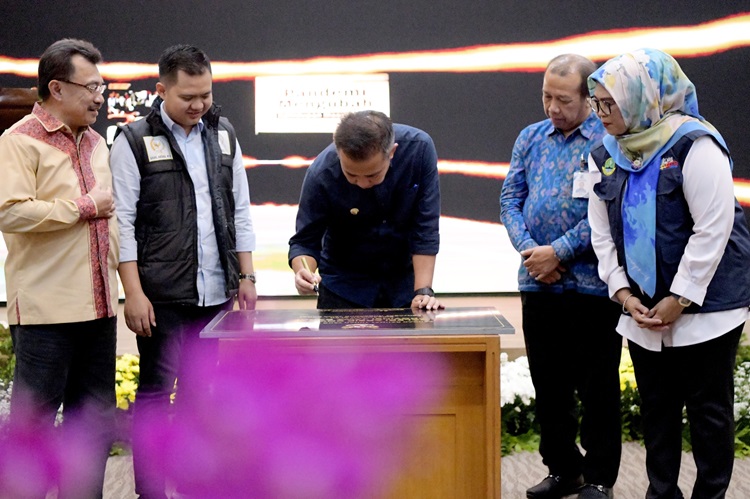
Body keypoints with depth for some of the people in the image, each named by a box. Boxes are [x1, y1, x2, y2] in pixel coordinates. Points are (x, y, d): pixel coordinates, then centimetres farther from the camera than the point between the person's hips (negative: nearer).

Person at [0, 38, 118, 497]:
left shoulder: (96, 143, 17)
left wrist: (121, 272, 18)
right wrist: (84, 207, -13)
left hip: (98, 304, 8)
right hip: (46, 309, -8)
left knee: (96, 424, 13)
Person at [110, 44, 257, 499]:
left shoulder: (223, 134, 10)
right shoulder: (135, 142, -5)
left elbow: (240, 210, 14)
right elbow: (123, 222, -7)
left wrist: (246, 277, 10)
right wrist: (134, 293, -13)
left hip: (216, 291, 5)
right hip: (163, 295, -5)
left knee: (198, 391, 12)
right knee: (156, 391, -1)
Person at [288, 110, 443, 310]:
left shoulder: (419, 148, -24)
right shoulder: (321, 175, -26)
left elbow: (426, 227, -20)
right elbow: (304, 241, -16)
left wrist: (423, 291, -23)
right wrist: (303, 271, -36)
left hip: (404, 280, 1)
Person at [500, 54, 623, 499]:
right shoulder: (531, 137, 10)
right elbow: (511, 198, 7)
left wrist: (558, 252, -16)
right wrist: (529, 249, -9)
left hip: (592, 285, -5)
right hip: (538, 283, 5)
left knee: (597, 388, 4)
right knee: (549, 384, 13)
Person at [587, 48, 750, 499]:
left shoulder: (694, 145, -16)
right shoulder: (605, 156, 4)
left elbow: (713, 229, -18)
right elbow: (603, 234, 6)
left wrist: (679, 300, -17)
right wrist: (625, 294, -6)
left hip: (705, 303, -6)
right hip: (644, 307, 6)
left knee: (708, 407, 3)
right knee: (657, 406, 12)